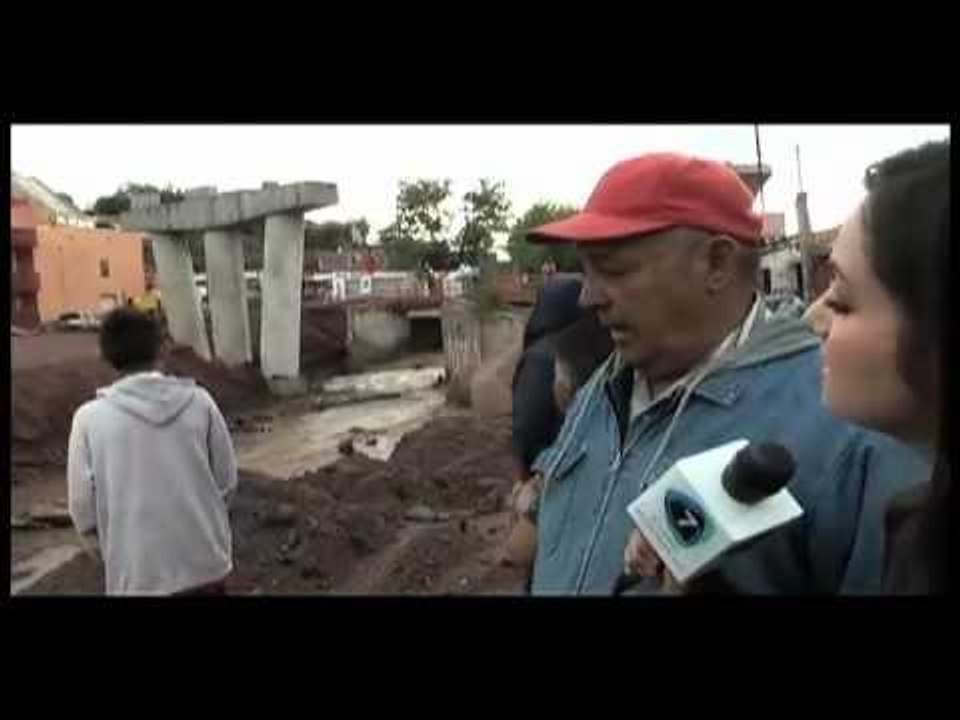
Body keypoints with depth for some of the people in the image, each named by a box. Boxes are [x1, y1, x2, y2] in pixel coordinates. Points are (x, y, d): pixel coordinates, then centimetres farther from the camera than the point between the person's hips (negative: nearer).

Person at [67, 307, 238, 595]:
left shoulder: (90, 418, -9)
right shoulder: (198, 401, -6)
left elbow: (83, 507, -5)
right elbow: (227, 481, 1)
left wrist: (107, 553, 13)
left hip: (139, 573, -1)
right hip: (206, 561, 2)